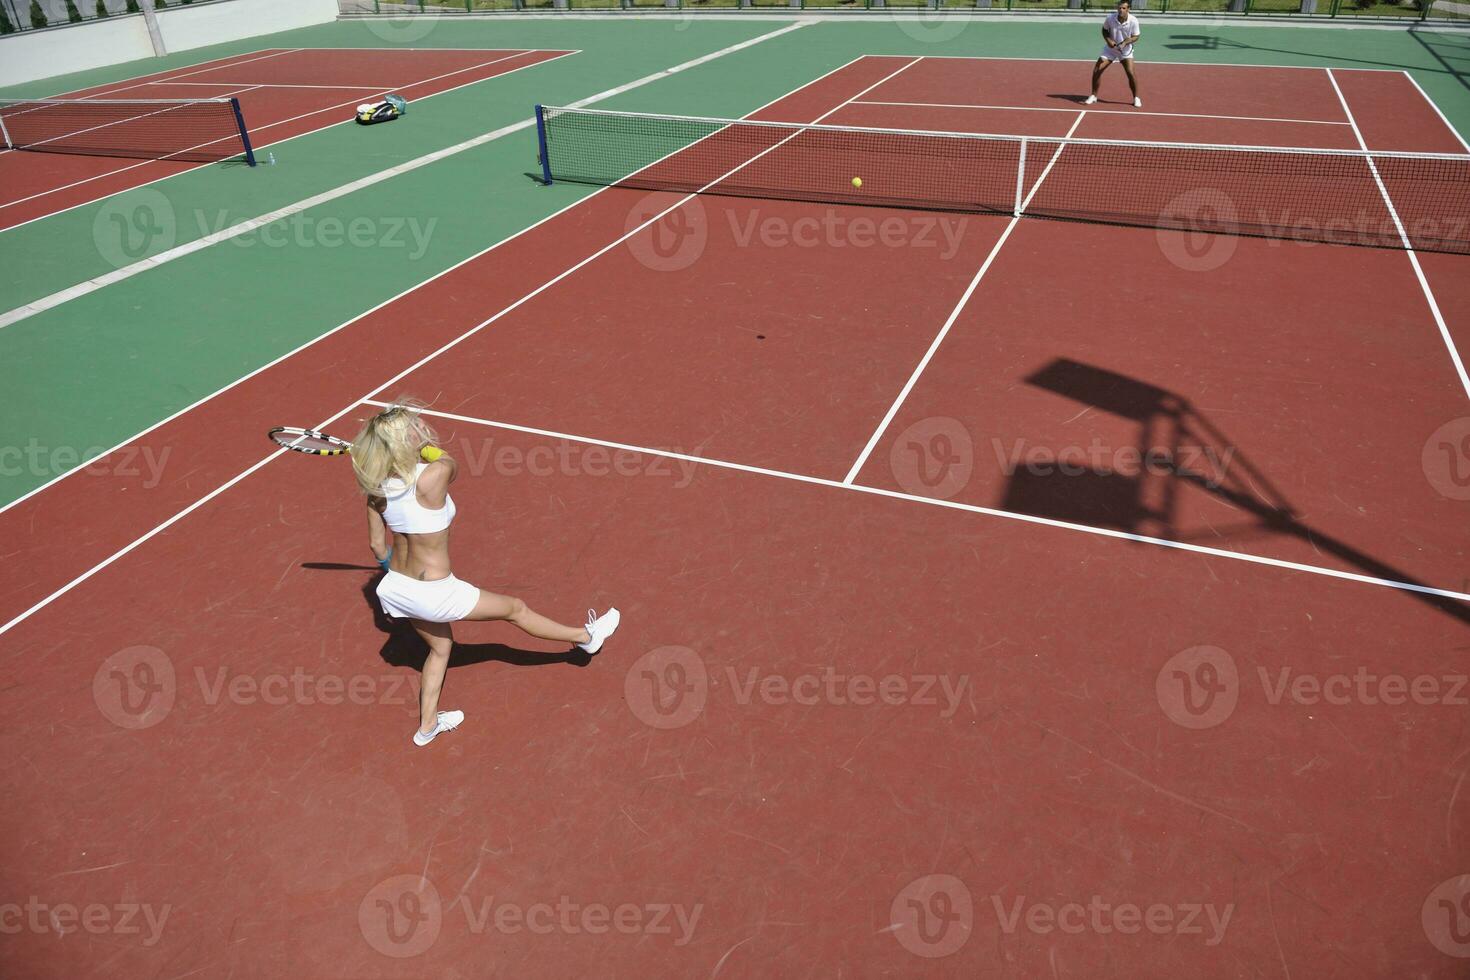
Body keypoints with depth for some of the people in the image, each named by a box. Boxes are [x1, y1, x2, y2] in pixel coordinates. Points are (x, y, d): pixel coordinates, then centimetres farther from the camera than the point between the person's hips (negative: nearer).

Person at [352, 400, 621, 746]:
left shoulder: (377, 487, -7)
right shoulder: (433, 475, -28)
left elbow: (377, 545, 4)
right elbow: (451, 465, -3)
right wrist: (431, 443, 10)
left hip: (394, 588, 7)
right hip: (433, 594, -7)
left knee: (441, 645, 31)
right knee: (515, 609, 13)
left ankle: (428, 725, 46)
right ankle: (586, 636, 33)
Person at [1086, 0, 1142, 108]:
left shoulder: (1133, 21, -21)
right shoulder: (1110, 18, -18)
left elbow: (1135, 37, -11)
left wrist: (1125, 43, -29)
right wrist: (1108, 40, -19)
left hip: (1125, 50, -2)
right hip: (1110, 48, 2)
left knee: (1131, 73, -14)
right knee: (1096, 71, -6)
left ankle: (1136, 98, 4)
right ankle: (1093, 96, 14)